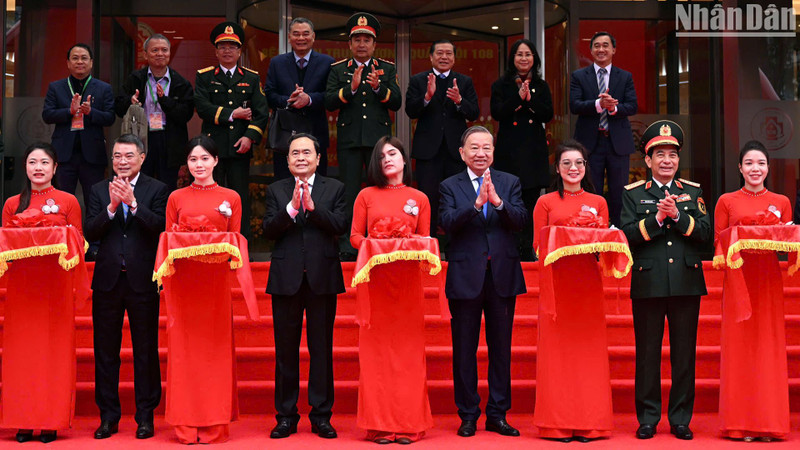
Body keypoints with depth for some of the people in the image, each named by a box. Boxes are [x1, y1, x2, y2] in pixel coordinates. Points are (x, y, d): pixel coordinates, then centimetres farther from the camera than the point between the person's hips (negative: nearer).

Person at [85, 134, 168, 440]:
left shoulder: (157, 190, 1)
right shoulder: (99, 190, 8)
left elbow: (160, 227, -13)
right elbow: (91, 232, -2)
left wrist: (133, 202, -22)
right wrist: (112, 206, -16)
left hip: (142, 280, -3)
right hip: (108, 279, 3)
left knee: (145, 350, 3)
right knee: (105, 351, 8)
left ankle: (145, 416, 13)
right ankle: (108, 416, 19)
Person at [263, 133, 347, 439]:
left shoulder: (334, 188, 7)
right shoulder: (276, 190, 10)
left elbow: (340, 226, -7)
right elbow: (269, 230, -4)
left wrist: (313, 207, -18)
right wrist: (291, 208, -17)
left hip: (322, 277, -1)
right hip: (286, 278, 1)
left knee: (322, 348, 3)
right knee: (286, 350, 6)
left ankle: (321, 415, 13)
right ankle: (286, 416, 16)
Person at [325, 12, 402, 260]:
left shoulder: (388, 68, 11)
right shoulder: (338, 69, 10)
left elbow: (396, 102, 1)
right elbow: (329, 102, -3)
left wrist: (378, 87, -16)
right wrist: (351, 88, -17)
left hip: (379, 138, 0)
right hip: (349, 138, 0)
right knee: (348, 193, -1)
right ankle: (347, 247, 3)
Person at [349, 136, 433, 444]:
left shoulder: (419, 199, 11)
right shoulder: (367, 195, 10)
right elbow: (355, 236, 8)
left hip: (408, 280, 0)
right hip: (375, 279, 0)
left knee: (408, 349, -1)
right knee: (376, 349, -1)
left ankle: (408, 423, 5)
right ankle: (379, 424, 4)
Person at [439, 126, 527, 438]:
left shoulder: (510, 183, 7)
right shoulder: (450, 186, 3)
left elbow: (519, 221, -7)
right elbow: (447, 223, -13)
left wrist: (497, 201, -25)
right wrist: (477, 203, -26)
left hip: (503, 275, 2)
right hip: (465, 277, -1)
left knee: (501, 348, 8)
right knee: (464, 350, 5)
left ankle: (497, 415, 18)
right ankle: (468, 415, 16)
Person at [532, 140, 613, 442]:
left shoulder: (598, 203, 13)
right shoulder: (545, 203, 8)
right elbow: (537, 246, 4)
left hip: (588, 282, 2)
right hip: (556, 282, -1)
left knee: (588, 350, 1)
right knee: (557, 351, -2)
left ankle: (588, 423, 7)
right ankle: (559, 424, 4)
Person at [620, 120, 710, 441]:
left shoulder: (693, 192, 12)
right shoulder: (633, 194, 7)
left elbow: (705, 234, 0)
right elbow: (627, 235, -6)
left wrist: (677, 215, -14)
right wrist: (657, 218, -17)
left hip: (687, 283, 2)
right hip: (648, 284, -1)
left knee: (684, 353, 5)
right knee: (647, 353, 3)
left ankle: (681, 419, 14)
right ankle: (648, 418, 13)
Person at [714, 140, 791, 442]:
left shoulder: (781, 202, 10)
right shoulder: (726, 202, 5)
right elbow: (717, 244, 4)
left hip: (768, 281, 1)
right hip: (738, 280, -1)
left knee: (768, 346, 1)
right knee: (738, 347, -1)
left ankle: (768, 422, 8)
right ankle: (740, 423, 5)